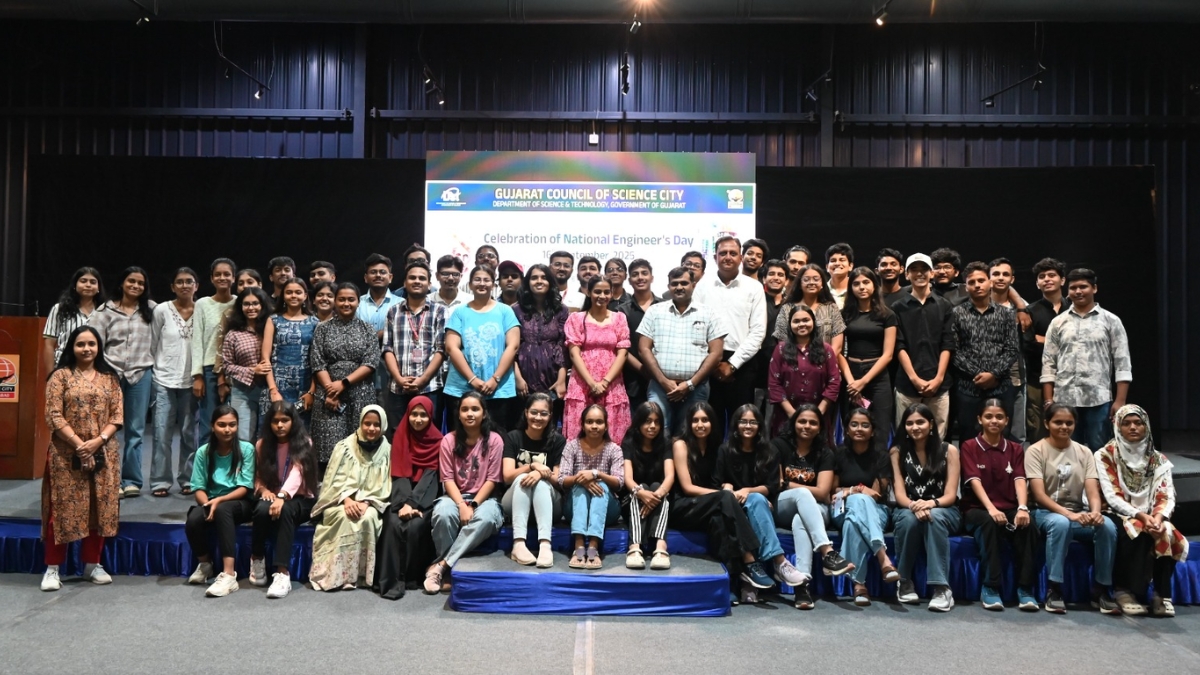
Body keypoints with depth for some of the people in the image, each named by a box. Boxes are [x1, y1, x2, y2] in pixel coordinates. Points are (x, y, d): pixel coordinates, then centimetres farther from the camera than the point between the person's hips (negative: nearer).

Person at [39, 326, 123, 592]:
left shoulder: (110, 378, 8)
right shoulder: (60, 376, -1)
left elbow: (117, 416, 4)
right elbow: (54, 416, -8)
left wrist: (98, 440, -12)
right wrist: (78, 443, -17)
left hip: (103, 454, 3)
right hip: (66, 454, -3)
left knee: (100, 508, 6)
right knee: (63, 508, -1)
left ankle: (92, 564, 18)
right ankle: (53, 568, 8)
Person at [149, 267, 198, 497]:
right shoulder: (161, 310, -1)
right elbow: (152, 344, 6)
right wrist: (157, 368, 8)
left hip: (190, 380, 1)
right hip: (164, 379, -1)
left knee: (190, 433, 6)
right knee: (162, 433, -2)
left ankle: (189, 479, 16)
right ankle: (160, 481, 6)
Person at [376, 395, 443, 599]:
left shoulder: (437, 441, -1)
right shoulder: (400, 437, 6)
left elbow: (430, 477, -10)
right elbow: (398, 474, -3)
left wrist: (413, 504, -23)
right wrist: (403, 503, -19)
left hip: (425, 498, -2)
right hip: (402, 496, 2)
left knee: (415, 526, -29)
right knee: (394, 524, -28)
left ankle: (412, 577, -14)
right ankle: (390, 580, -25)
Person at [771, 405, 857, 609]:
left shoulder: (824, 454, 6)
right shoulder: (779, 445, 5)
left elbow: (823, 493, -7)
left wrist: (787, 484, -8)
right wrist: (799, 488, -14)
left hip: (815, 510, 1)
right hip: (781, 508, 0)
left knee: (800, 521, -37)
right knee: (802, 493, -35)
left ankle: (802, 582, -55)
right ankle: (827, 552, -51)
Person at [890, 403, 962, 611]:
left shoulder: (948, 450, -1)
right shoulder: (897, 451, 2)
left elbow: (950, 495, -7)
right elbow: (900, 494, -6)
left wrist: (931, 503, -30)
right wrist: (914, 506, -30)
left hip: (944, 511, -1)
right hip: (908, 510, 1)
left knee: (934, 517, -36)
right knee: (910, 518, -35)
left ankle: (942, 587, -38)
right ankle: (905, 582, -18)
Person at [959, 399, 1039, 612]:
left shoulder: (1015, 449, 11)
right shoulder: (969, 446, 1)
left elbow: (1019, 480, -5)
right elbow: (975, 481, -12)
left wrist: (1022, 508, -25)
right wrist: (990, 508, -29)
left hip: (1009, 509, 3)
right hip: (977, 509, -2)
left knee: (1029, 526, -30)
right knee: (989, 522, -37)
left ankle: (1025, 588, -22)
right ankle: (990, 587, -30)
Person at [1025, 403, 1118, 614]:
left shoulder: (1084, 452, 7)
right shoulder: (1036, 451, -5)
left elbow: (1093, 491, -5)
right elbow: (1039, 495, -14)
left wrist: (1095, 512, -28)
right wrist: (1068, 513, -29)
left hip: (1079, 513, 4)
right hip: (1046, 512, -4)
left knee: (1107, 526, -28)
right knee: (1061, 523, -38)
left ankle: (1101, 590, -12)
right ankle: (1054, 590, -26)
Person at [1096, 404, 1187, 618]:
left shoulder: (1158, 460, 10)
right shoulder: (1105, 456, -2)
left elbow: (1167, 496, -1)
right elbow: (1112, 497, -10)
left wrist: (1159, 516, -23)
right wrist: (1140, 516, -25)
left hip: (1151, 517, 3)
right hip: (1119, 516, -3)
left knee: (1166, 533, -30)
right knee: (1136, 532, -35)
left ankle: (1162, 594, -22)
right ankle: (1125, 591, -25)